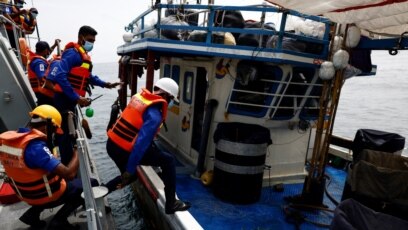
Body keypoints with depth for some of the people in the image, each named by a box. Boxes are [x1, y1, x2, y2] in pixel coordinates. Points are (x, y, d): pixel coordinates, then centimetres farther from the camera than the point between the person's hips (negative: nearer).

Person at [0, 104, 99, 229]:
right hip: (47, 196, -8)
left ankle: (32, 213, 21)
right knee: (92, 184, 3)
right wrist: (78, 152, -21)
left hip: (26, 194, 8)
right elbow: (69, 174, -36)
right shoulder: (36, 147, -33)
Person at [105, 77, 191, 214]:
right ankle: (171, 204, 6)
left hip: (112, 144, 9)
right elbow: (141, 143, -24)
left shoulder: (139, 96, 6)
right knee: (168, 161, 0)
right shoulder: (154, 114, -19)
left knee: (130, 176, 31)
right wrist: (130, 169, -21)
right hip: (124, 150, -9)